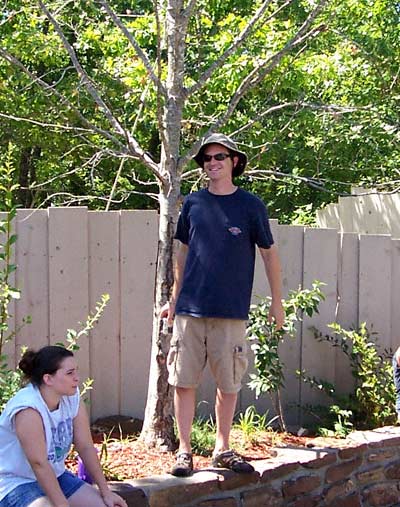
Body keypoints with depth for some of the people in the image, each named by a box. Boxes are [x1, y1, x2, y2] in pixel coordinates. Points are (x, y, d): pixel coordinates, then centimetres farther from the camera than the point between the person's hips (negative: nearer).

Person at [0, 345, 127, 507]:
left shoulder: (72, 398, -5)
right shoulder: (27, 408, -26)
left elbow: (86, 447, -2)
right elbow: (39, 463, -28)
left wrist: (106, 492, -5)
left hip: (55, 477, 8)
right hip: (15, 483, -8)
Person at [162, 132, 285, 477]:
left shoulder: (251, 205, 2)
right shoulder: (193, 203, 8)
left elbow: (269, 253, 7)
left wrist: (277, 302, 6)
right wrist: (175, 298, 16)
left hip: (232, 312, -1)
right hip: (190, 310, 1)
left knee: (229, 384, 5)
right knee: (184, 382, 1)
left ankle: (222, 449, 20)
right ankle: (184, 450, 10)